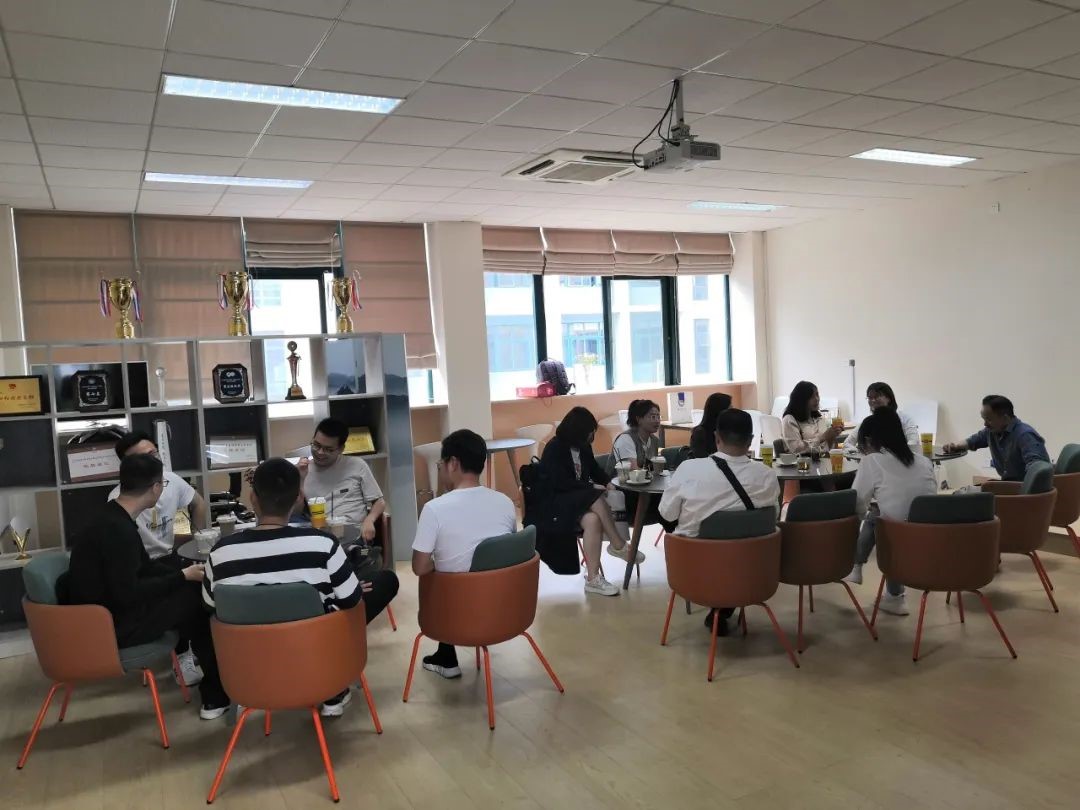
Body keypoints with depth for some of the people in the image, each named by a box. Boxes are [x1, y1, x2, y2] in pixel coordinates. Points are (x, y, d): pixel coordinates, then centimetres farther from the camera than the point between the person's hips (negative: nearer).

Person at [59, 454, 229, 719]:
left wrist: (184, 574, 4)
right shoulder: (118, 530, -26)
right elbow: (128, 595, -26)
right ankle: (217, 695, 3)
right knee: (194, 598, -11)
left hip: (107, 610, 9)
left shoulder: (113, 517, 5)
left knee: (190, 590, 5)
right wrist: (183, 577, -16)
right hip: (110, 625, -9)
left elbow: (144, 566, 15)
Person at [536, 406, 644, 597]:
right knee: (597, 500, -33)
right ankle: (618, 545, -17)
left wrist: (609, 481, 0)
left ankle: (593, 578, -29)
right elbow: (561, 483, -19)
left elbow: (595, 470, 21)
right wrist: (592, 487, -19)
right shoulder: (555, 448, -11)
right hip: (556, 501, -6)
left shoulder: (583, 446, 10)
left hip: (581, 499, 6)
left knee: (593, 520, -30)